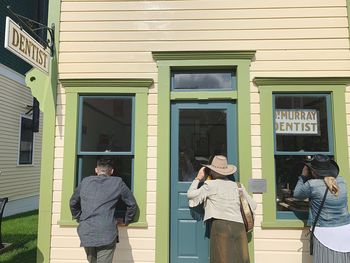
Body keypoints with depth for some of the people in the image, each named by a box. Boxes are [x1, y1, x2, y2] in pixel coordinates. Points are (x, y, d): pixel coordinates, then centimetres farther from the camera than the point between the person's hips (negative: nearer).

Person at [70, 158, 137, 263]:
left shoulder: (85, 182, 11)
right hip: (107, 234, -3)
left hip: (86, 234, 4)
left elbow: (73, 203, 21)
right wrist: (126, 222, 21)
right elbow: (132, 204, 8)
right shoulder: (118, 183, 3)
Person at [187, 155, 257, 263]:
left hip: (221, 226, -4)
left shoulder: (211, 184, 4)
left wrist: (198, 178, 21)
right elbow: (252, 205, 22)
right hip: (239, 227, 4)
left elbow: (191, 194, 9)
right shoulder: (237, 185, 17)